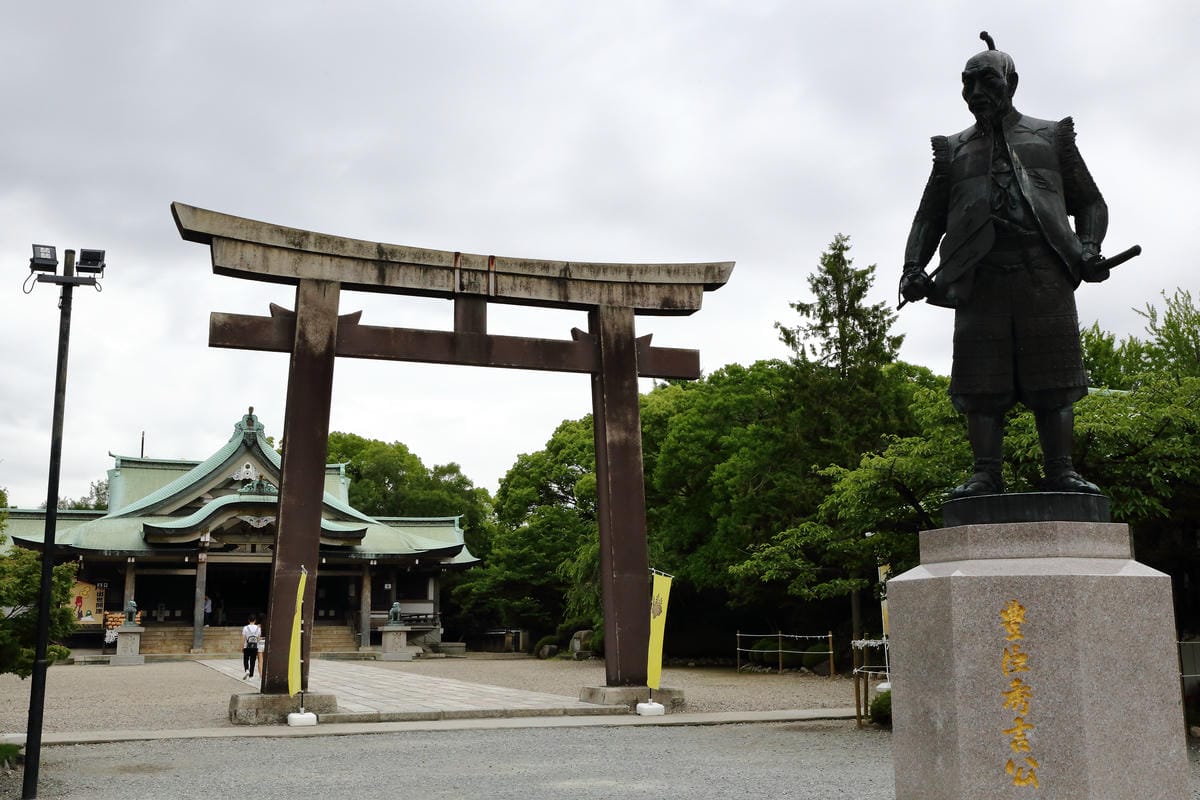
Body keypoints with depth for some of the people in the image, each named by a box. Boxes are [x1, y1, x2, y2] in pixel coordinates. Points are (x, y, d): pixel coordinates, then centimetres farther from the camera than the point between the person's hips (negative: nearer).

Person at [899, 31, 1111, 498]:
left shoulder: (1052, 137, 19)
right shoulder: (953, 150, 21)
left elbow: (1090, 203, 17)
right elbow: (929, 217, 17)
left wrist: (1088, 249, -2)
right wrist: (913, 268, 0)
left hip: (1045, 271, 0)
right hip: (980, 274, 1)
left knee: (1052, 376, -4)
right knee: (981, 381, -6)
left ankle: (1060, 472, -1)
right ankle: (986, 476, -4)